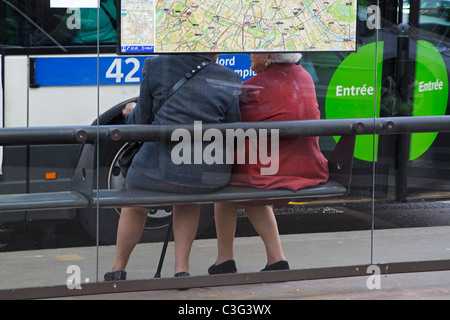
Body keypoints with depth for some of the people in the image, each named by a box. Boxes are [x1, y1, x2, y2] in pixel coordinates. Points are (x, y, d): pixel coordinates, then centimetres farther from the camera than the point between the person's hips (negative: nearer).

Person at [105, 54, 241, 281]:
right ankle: (181, 268, 28)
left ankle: (118, 270, 46)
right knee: (188, 198, 37)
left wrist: (132, 113, 29)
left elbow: (142, 120, 5)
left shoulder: (155, 66, -1)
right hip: (209, 176, 1)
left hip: (160, 168, -1)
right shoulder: (230, 80, -1)